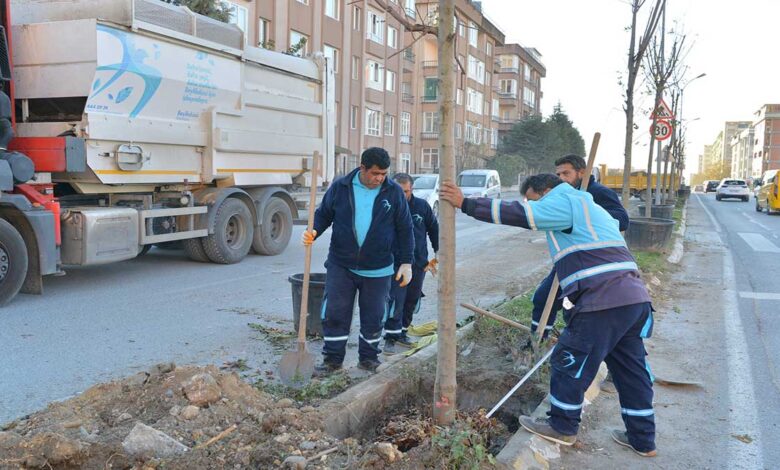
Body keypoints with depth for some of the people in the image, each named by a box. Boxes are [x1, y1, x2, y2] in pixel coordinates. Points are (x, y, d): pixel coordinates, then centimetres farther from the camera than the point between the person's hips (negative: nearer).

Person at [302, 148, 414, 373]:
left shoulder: (394, 192, -3)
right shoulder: (340, 187, -3)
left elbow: (405, 229, 3)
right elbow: (323, 214, 8)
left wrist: (406, 262, 0)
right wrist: (314, 231, -13)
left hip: (377, 269, 0)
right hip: (341, 265, 0)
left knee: (374, 317, 9)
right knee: (334, 313, 2)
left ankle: (369, 359, 28)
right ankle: (332, 359, 17)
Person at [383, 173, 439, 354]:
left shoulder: (422, 206, 0)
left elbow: (434, 228, 13)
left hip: (419, 263, 5)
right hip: (396, 263, -5)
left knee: (412, 300, 14)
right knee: (395, 300, -11)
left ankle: (402, 332, 29)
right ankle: (391, 337, -3)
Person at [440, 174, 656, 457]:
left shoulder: (565, 202, -2)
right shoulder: (587, 208, 28)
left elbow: (518, 214, -13)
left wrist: (465, 203, -8)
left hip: (603, 303, -10)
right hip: (635, 299, 10)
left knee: (569, 363, 5)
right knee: (631, 370, 16)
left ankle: (563, 428, 20)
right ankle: (642, 439, 26)